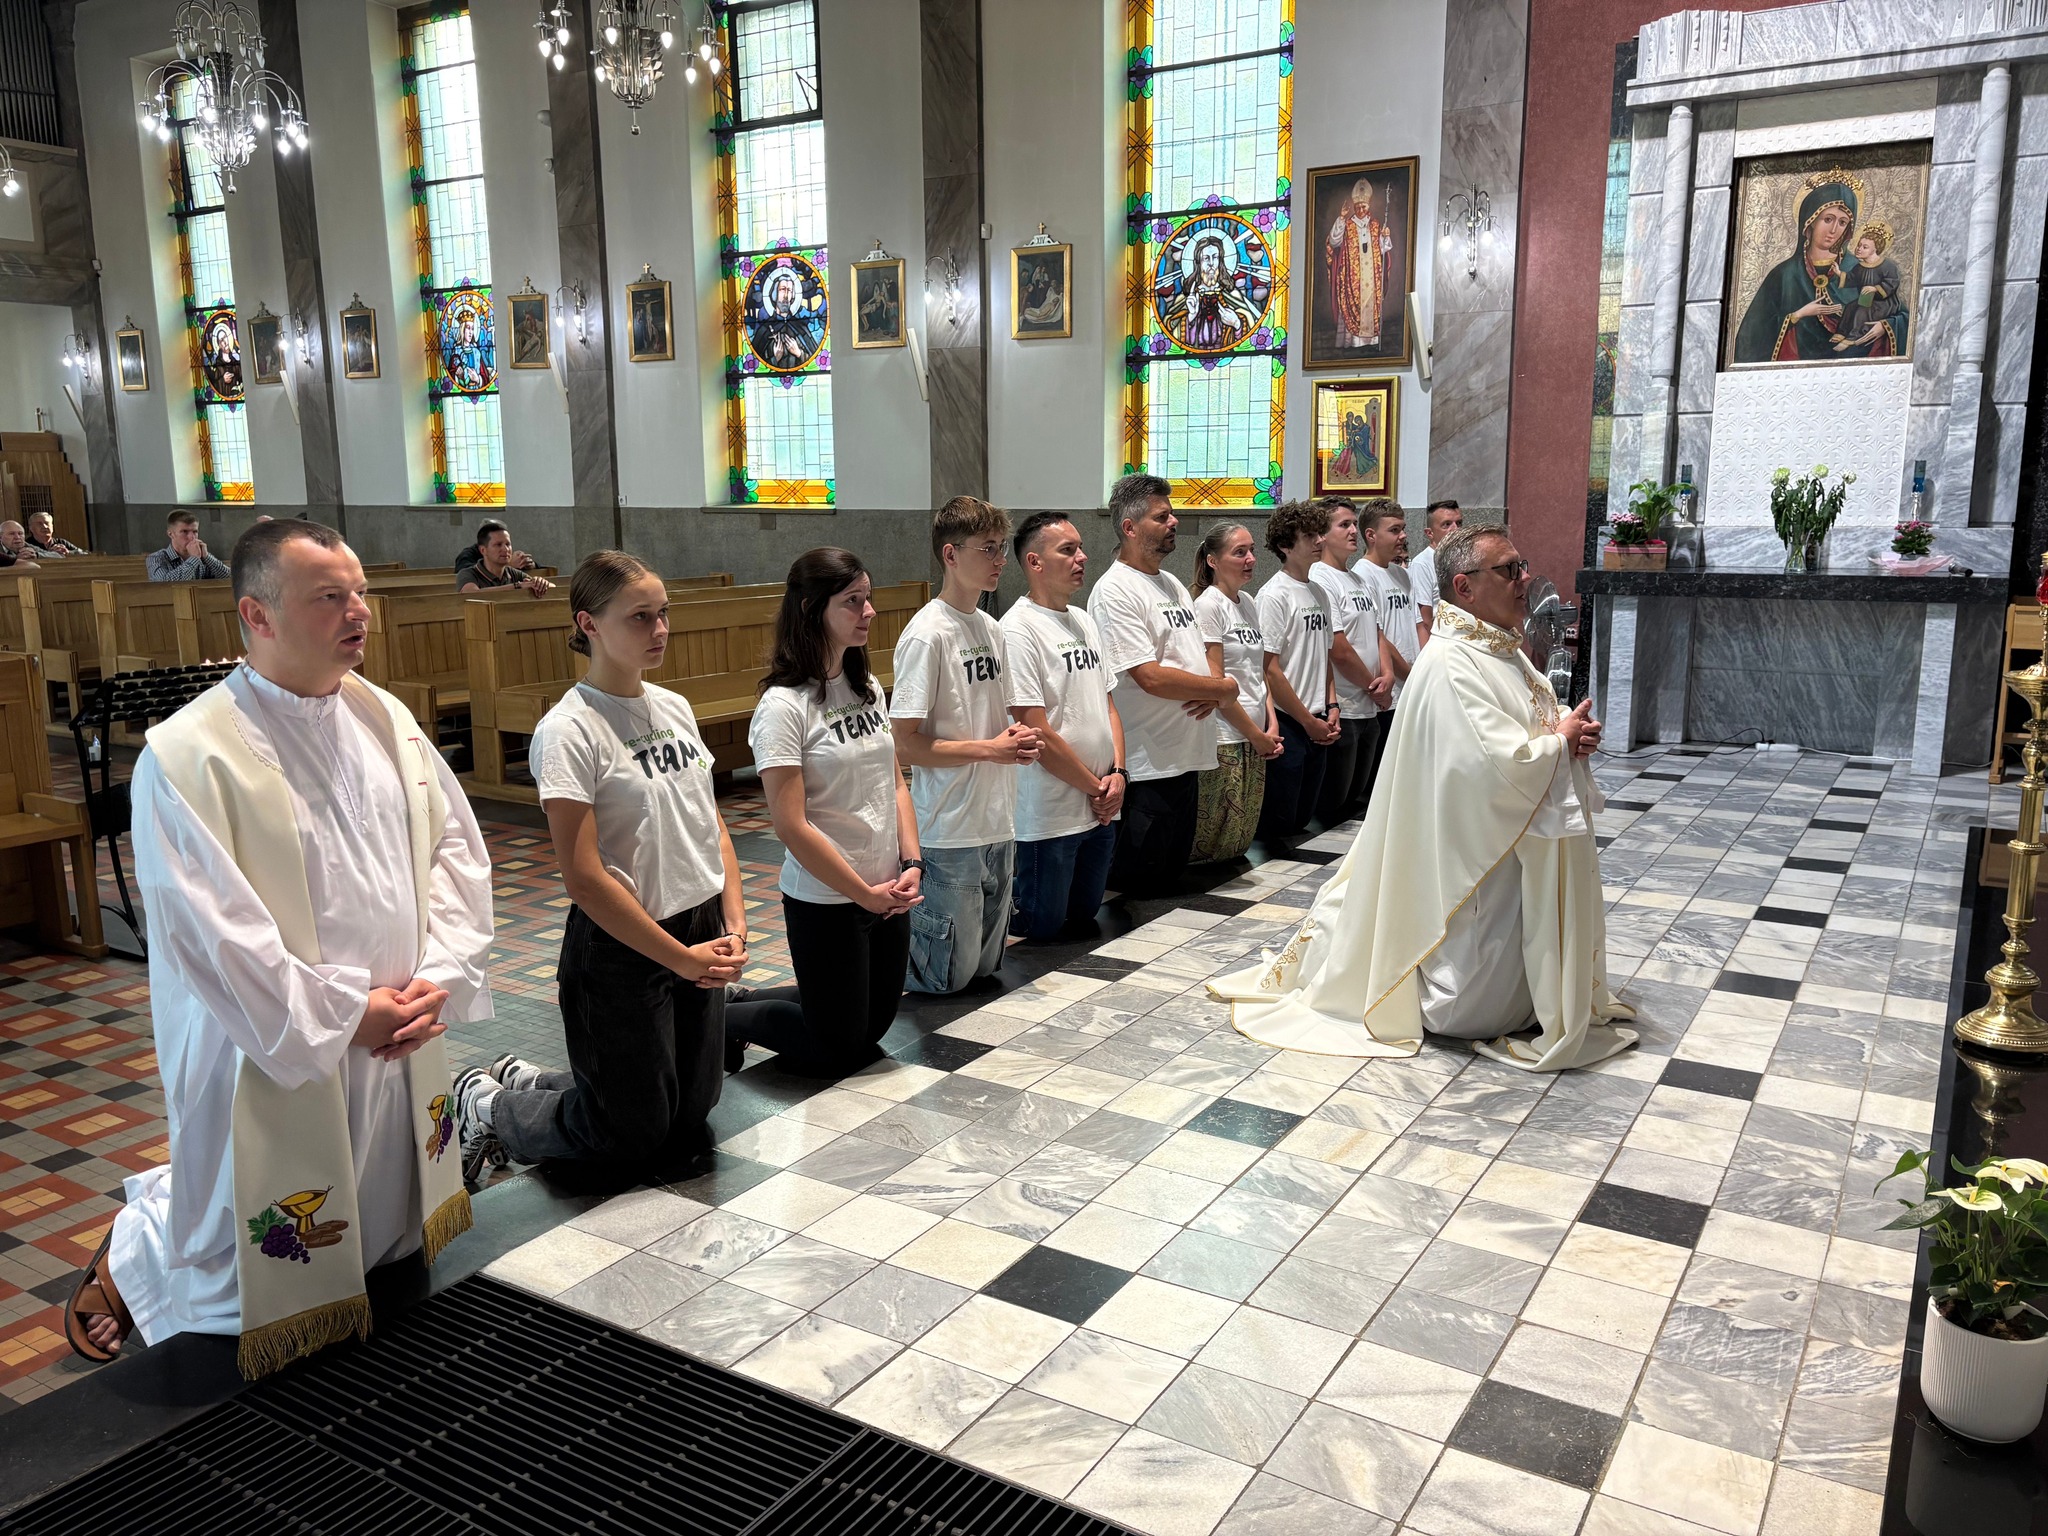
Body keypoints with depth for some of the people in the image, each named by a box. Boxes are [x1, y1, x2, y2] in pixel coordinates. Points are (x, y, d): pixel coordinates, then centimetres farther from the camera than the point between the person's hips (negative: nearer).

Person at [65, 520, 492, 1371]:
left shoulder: (386, 720, 1)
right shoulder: (187, 755, -18)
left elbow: (456, 842, 3)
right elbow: (210, 932, -21)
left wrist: (437, 973, -9)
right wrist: (344, 1013, -18)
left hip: (398, 1045, 6)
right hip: (276, 1059, -6)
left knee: (386, 1236, 25)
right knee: (243, 1280, 11)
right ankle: (129, 1252, 40)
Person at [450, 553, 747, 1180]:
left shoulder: (675, 707, 5)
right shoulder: (569, 731, -17)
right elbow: (585, 876, -20)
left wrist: (734, 925, -2)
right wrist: (680, 958, -16)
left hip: (701, 934, 7)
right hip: (621, 948, -7)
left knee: (691, 1111, 17)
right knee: (634, 1133, 6)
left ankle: (526, 1079, 35)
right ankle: (484, 1104, 28)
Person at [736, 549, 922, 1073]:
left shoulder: (869, 689, 4)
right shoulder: (783, 706, -18)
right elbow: (791, 825, -21)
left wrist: (911, 864, -3)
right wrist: (866, 895, -15)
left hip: (888, 894, 7)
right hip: (825, 901, -7)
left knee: (873, 1027, 19)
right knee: (836, 1052, 5)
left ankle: (744, 1005, 35)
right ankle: (726, 1018, 26)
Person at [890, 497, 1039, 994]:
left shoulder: (991, 629, 10)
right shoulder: (927, 635, -16)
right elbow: (905, 743, -18)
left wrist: (1017, 738, -1)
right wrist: (990, 749, -17)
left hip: (999, 824, 8)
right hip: (951, 835, -8)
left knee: (986, 966, 17)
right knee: (949, 976, 3)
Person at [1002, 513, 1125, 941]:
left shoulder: (1083, 621, 11)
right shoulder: (1019, 629, -16)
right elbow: (1037, 732, -19)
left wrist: (1118, 773, -1)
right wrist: (1095, 788, -11)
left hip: (1100, 809, 8)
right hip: (1049, 814, -8)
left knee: (1082, 917, 20)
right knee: (1041, 928, 2)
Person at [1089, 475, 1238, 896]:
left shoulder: (1172, 584, 15)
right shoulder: (1115, 592, -14)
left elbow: (1200, 653, 19)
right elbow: (1151, 677, -21)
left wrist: (1212, 694, -5)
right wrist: (1225, 688, -11)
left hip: (1186, 755, 9)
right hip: (1148, 764, -9)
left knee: (1172, 875, 16)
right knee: (1141, 883, -1)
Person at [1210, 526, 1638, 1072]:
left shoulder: (1504, 650, 9)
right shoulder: (1450, 665, -23)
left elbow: (1539, 720, 20)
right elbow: (1506, 765, -30)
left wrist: (1571, 731, -3)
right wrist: (1561, 741, -12)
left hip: (1520, 851, 10)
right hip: (1475, 858, -10)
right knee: (1478, 1011, 2)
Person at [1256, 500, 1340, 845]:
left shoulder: (1319, 593, 12)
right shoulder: (1274, 595, -12)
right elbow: (1270, 670, -16)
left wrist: (1331, 707, 6)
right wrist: (1308, 721, -11)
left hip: (1317, 725, 8)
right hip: (1287, 725, -8)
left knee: (1301, 817, 14)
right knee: (1277, 821, -1)